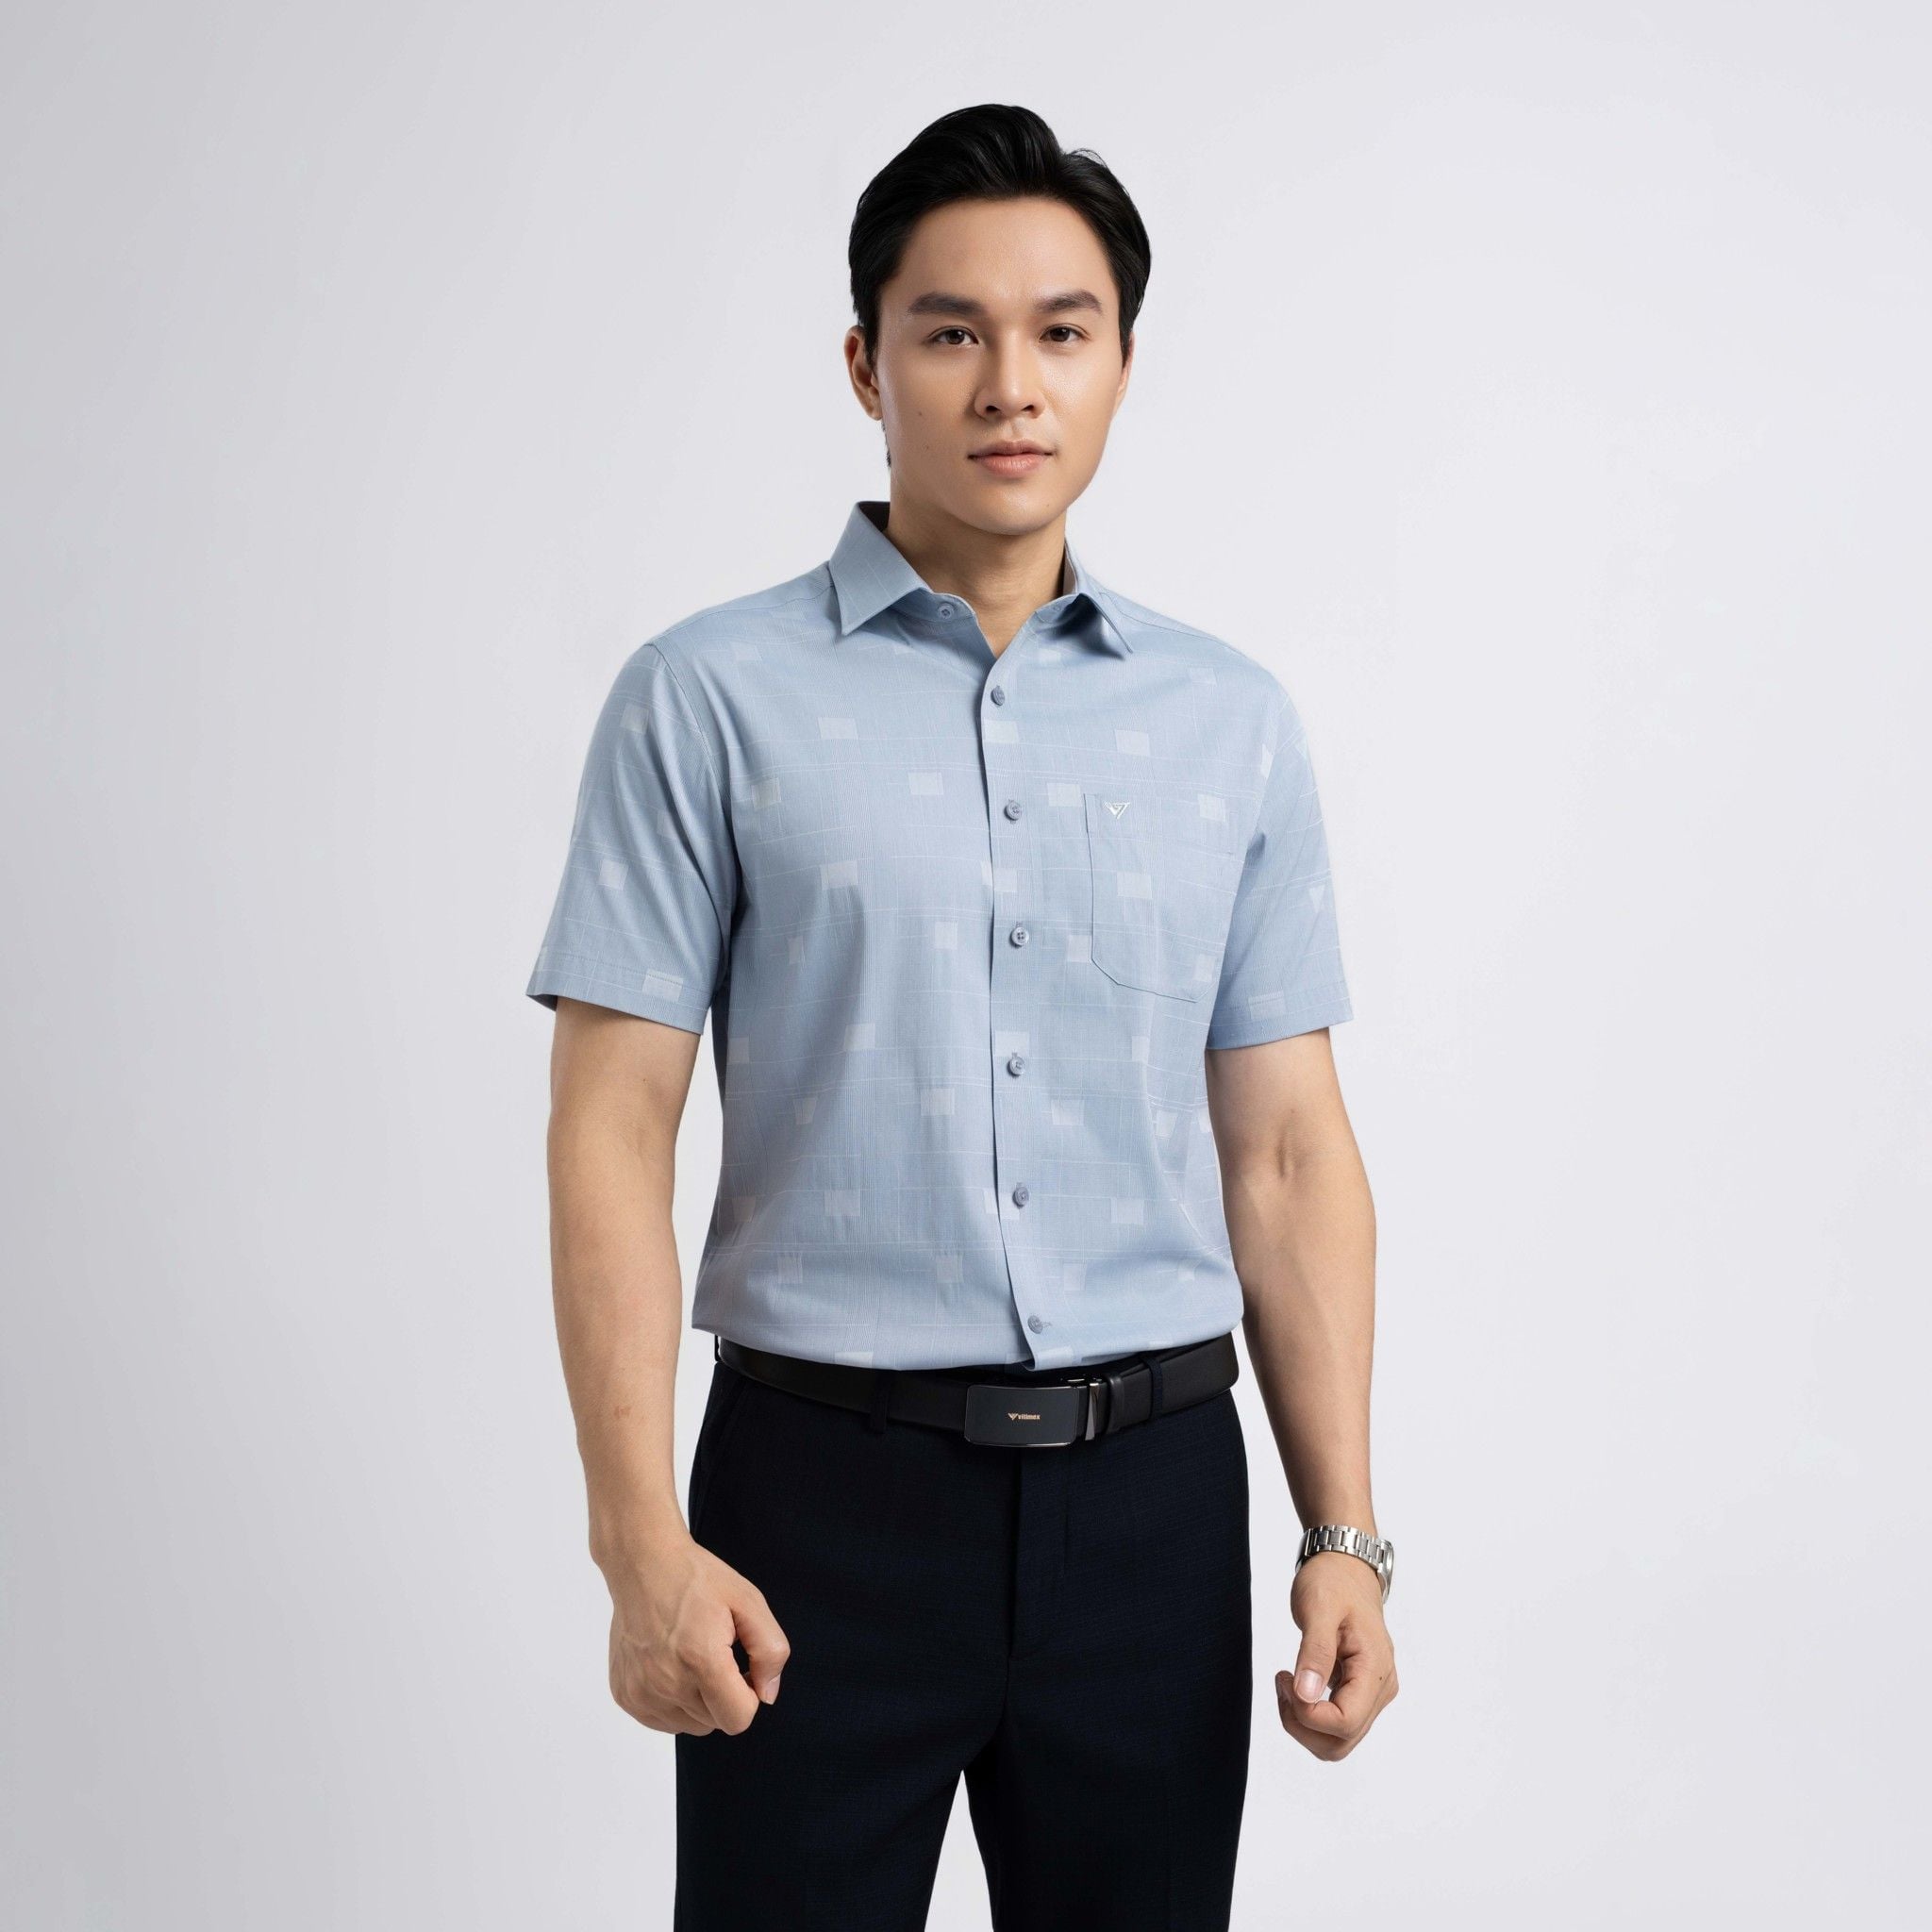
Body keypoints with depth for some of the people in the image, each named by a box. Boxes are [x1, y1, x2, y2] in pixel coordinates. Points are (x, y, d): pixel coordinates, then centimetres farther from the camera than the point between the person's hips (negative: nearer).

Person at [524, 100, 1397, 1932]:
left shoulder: (1234, 722, 7)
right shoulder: (708, 700, -2)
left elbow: (1287, 1151, 7)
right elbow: (611, 1130, -5)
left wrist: (1343, 1535, 1)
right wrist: (639, 1537, -12)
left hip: (1153, 1498, 3)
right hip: (823, 1494, -2)